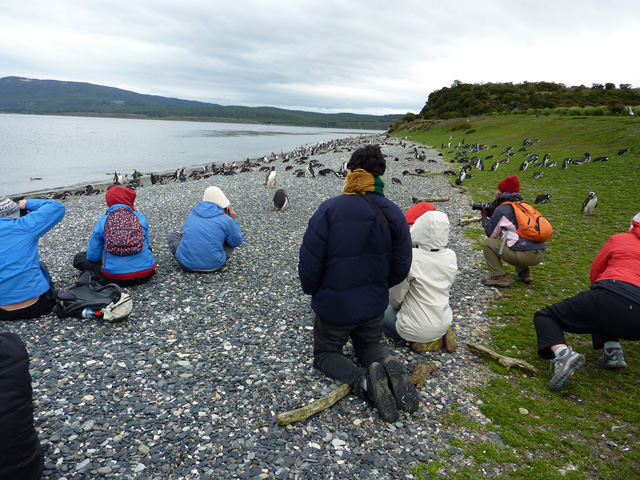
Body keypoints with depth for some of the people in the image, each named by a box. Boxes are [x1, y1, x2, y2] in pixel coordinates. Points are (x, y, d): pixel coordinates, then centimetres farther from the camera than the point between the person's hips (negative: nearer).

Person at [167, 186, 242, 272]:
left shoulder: (192, 214, 6)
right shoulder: (227, 220, -9)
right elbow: (237, 242, 4)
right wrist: (234, 220, 13)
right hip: (214, 266, -3)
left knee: (171, 235, 25)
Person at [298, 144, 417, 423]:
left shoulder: (329, 210, -20)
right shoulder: (393, 213, -8)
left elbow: (309, 262, -18)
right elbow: (401, 267, -2)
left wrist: (313, 291, 3)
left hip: (334, 304, -3)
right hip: (374, 304, 4)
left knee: (326, 353, 20)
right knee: (370, 346, 29)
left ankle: (363, 380, -13)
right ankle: (390, 366, -8)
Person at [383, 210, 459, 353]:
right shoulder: (451, 256, -8)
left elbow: (395, 297, -14)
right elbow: (442, 287, 7)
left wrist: (396, 304, 9)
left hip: (416, 330, -6)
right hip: (443, 323, 6)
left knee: (383, 314, 21)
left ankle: (422, 341, 3)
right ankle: (440, 335, 11)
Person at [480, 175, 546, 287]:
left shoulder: (501, 209, -2)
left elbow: (491, 234, 7)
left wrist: (484, 218, 22)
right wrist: (492, 215, 28)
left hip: (525, 255, -8)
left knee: (487, 243, 3)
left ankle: (499, 277, -1)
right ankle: (524, 272, 22)